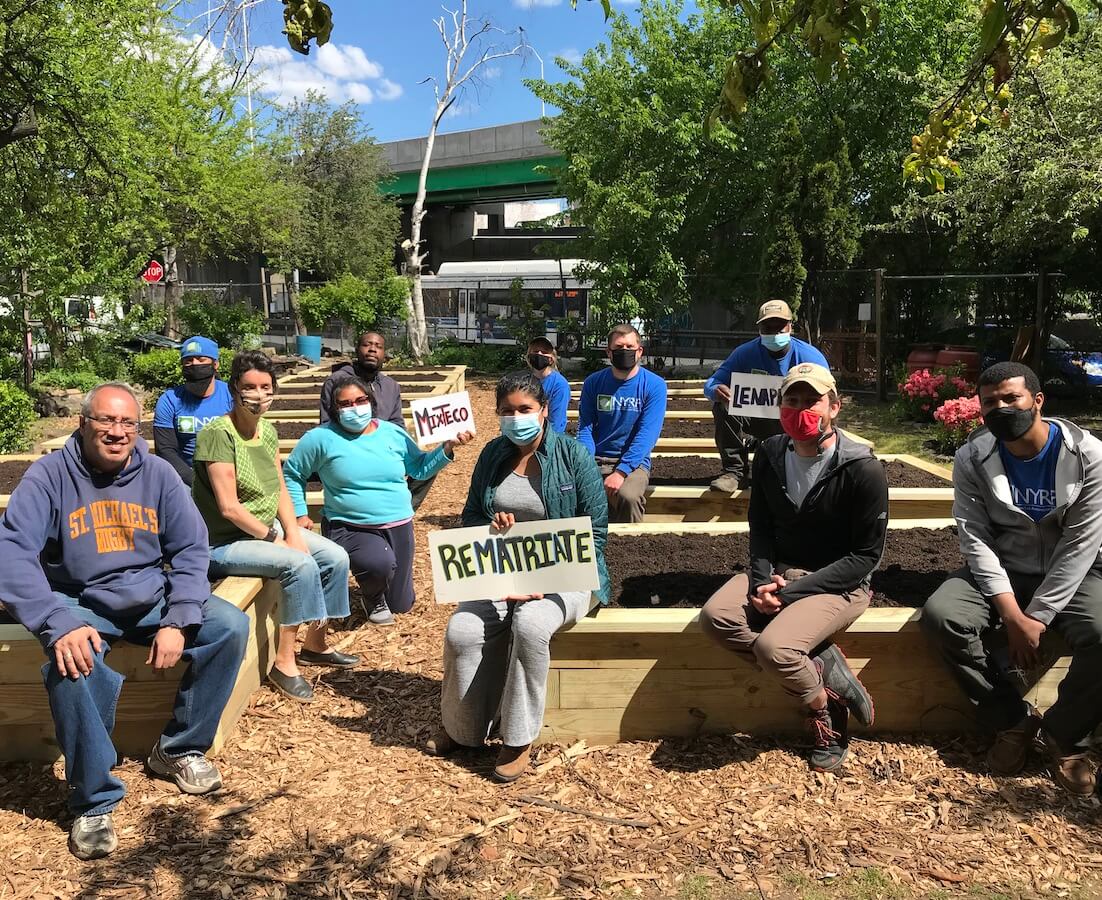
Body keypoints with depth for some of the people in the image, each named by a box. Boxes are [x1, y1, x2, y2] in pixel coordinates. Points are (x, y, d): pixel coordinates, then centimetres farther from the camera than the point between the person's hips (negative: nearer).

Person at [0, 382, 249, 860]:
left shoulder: (157, 473, -1)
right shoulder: (50, 474, -9)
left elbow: (191, 549, -3)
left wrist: (178, 622, -17)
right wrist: (59, 624, -34)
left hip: (152, 596, 4)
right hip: (81, 603, -3)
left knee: (231, 626, -16)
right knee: (74, 662, -34)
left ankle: (178, 749, 2)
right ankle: (93, 800, -14)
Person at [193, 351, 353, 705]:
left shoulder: (268, 431, 5)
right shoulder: (218, 434, -21)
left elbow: (280, 490, 6)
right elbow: (229, 507, -24)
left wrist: (293, 533, -8)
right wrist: (274, 539, -18)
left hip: (267, 528, 9)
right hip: (223, 543, -8)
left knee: (337, 558, -1)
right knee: (300, 564, -28)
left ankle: (315, 644, 16)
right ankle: (284, 662, -13)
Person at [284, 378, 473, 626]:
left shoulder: (392, 433, 3)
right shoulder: (322, 438, -7)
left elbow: (420, 468, 8)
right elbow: (292, 474, 4)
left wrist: (448, 446, -5)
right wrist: (300, 514, -2)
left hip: (398, 526, 4)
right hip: (349, 528, -4)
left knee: (401, 605, 11)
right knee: (381, 563, -37)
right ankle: (373, 599, 1)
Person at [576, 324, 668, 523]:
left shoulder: (654, 385, -3)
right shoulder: (593, 383, 6)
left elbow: (647, 435, -11)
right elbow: (585, 428, 3)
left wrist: (621, 472, -22)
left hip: (633, 462, -2)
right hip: (595, 460, 2)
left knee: (628, 496, -34)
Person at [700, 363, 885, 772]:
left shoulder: (863, 469, -15)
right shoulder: (770, 455, 0)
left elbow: (866, 555, -13)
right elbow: (760, 527, 8)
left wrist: (793, 591, -20)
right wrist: (762, 579, -12)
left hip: (837, 584, -5)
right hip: (778, 572, 6)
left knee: (772, 646, -30)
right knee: (715, 616, -22)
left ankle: (824, 709, 2)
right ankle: (823, 667, -11)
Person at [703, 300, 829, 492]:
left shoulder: (810, 357, -10)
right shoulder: (745, 353, -6)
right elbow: (711, 383, -9)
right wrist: (717, 391, -37)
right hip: (755, 419, 1)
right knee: (723, 406, -25)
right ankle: (735, 472, -17)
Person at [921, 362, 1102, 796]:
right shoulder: (972, 459, -8)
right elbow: (975, 540, -11)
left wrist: (1038, 617, -18)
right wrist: (1013, 616, -20)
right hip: (999, 572, 1)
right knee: (940, 616, -27)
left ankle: (1063, 734, -2)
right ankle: (1012, 720, -4)